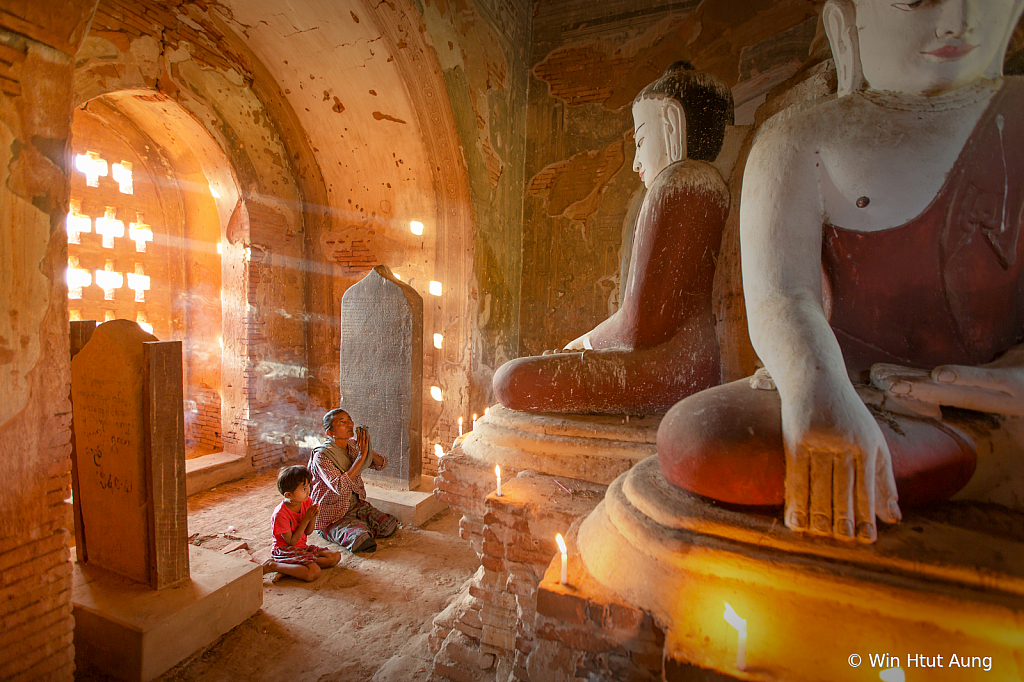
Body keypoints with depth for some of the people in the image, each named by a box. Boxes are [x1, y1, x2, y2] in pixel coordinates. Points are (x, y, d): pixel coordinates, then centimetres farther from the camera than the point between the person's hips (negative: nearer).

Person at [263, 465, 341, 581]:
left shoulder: (306, 502, 0)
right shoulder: (280, 514, -21)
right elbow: (291, 541, -16)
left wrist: (313, 517, -12)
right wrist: (306, 519, -19)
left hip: (302, 547, 8)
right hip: (285, 550, -8)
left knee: (335, 556, -7)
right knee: (314, 573, -29)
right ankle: (272, 566, -14)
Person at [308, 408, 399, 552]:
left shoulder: (354, 445, 0)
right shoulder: (321, 455, -20)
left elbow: (382, 464, 4)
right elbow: (340, 487, -33)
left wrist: (368, 450, -17)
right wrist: (362, 456, -29)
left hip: (358, 506, 6)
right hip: (332, 517, -6)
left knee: (390, 526, -11)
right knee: (362, 541, -28)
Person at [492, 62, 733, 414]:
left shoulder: (677, 182, -11)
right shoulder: (714, 185, 21)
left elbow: (640, 324, -18)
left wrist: (587, 341, 3)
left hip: (674, 367, -11)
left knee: (512, 381, -16)